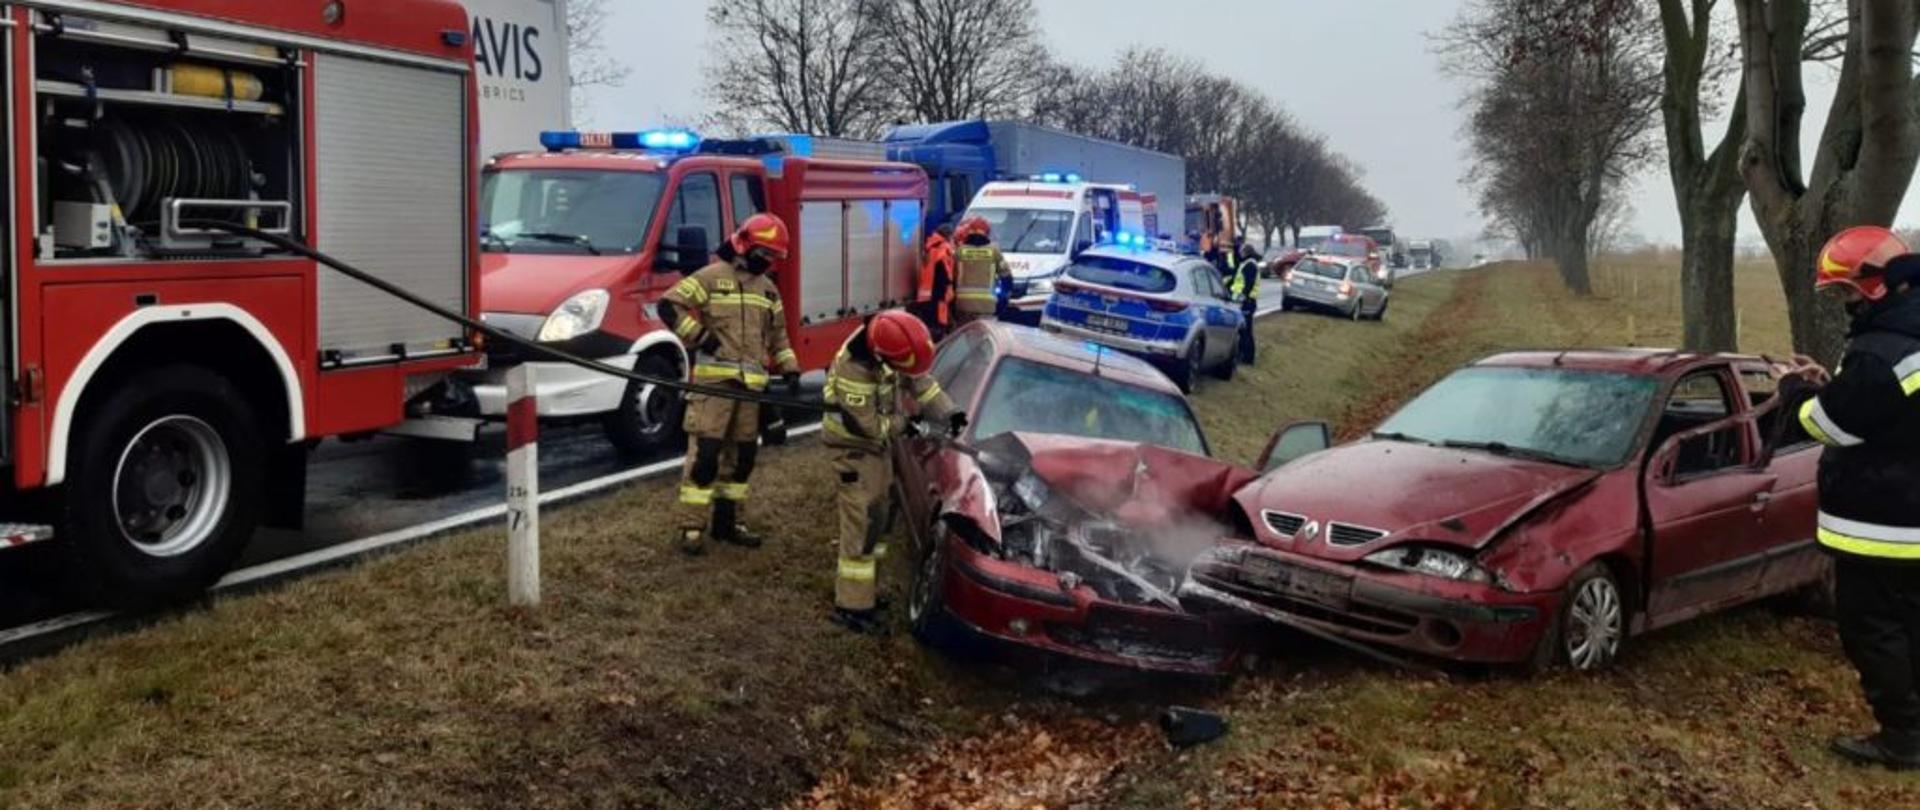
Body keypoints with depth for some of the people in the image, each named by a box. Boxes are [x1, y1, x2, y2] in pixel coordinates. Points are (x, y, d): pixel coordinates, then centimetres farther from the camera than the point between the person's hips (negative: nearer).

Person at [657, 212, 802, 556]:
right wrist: (699, 337, -13)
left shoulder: (768, 289, 17)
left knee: (742, 454, 10)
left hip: (751, 384, 7)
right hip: (714, 379, -7)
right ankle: (692, 527, -6)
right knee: (705, 452, -11)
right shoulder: (712, 277, -4)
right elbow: (669, 305, -9)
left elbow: (778, 335, 23)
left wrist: (790, 369, 12)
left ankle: (726, 521, 21)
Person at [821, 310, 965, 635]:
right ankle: (852, 606, -7)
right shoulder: (854, 372, -35)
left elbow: (919, 380, 0)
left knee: (876, 518, 16)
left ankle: (865, 588, 28)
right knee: (862, 523, -11)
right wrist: (904, 423, -10)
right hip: (855, 448, -9)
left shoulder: (885, 343, -12)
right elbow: (871, 427, -27)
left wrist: (949, 413, -11)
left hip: (878, 443, 9)